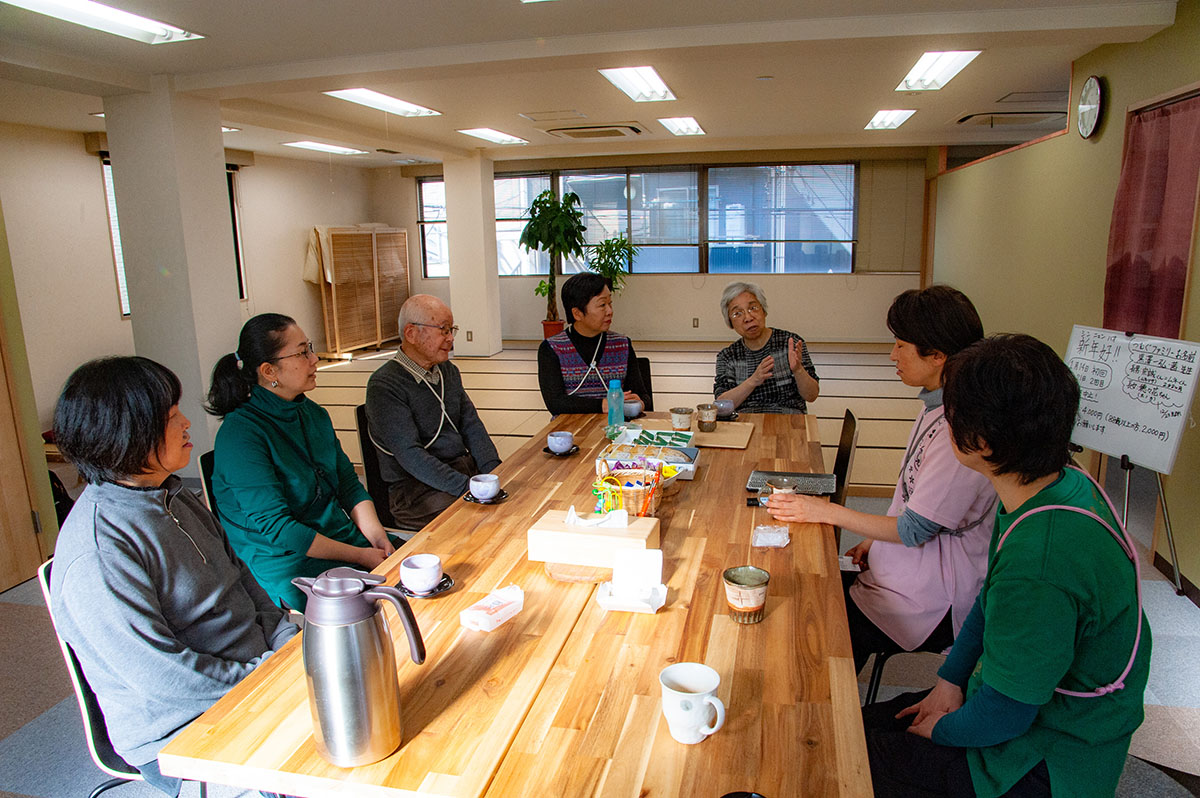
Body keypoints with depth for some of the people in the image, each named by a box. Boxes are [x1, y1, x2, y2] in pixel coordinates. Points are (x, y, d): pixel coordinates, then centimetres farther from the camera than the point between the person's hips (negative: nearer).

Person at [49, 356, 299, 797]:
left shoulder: (174, 496, 5)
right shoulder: (97, 556, -23)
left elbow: (239, 575, 12)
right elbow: (162, 676, -23)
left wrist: (286, 638, -1)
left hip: (253, 669, 8)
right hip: (183, 735, -8)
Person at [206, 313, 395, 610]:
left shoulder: (314, 414, 9)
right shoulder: (240, 435, -16)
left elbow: (349, 484, 11)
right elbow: (274, 526, -19)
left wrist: (377, 537, -7)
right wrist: (358, 555, -18)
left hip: (344, 537, 7)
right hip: (287, 568, -7)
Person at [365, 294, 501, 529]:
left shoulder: (448, 371, 14)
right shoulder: (384, 386, -12)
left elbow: (472, 426, 12)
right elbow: (410, 455, -19)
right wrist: (466, 486, -26)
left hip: (467, 470, 7)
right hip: (416, 488, -7)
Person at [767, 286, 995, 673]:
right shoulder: (938, 408, 6)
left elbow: (915, 529, -21)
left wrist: (826, 511, -14)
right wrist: (875, 541, 9)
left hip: (929, 605, -9)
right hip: (906, 575, 9)